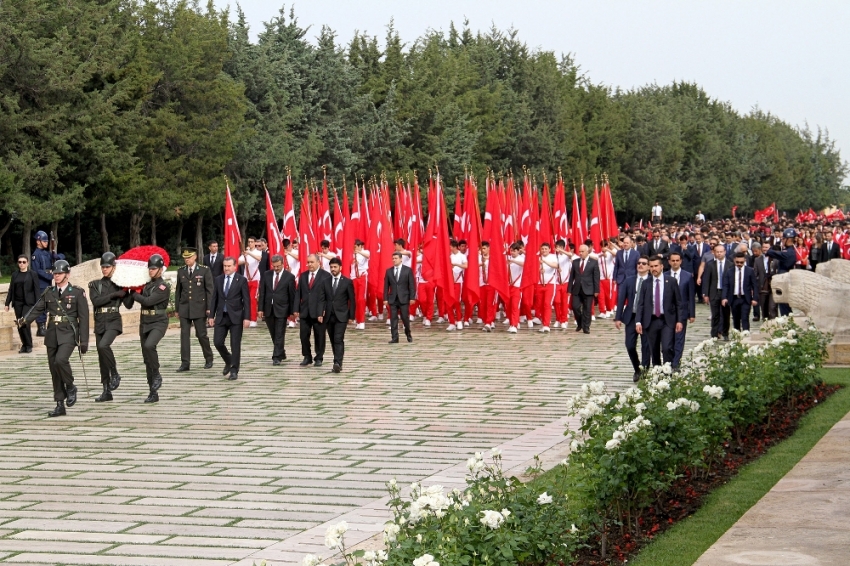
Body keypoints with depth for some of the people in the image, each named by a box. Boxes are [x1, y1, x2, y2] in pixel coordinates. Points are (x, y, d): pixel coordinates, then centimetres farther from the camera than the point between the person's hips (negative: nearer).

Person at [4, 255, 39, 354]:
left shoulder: (32, 274, 0)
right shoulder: (15, 275, 11)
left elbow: (36, 290, -2)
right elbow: (11, 290, 14)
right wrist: (7, 303, 9)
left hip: (28, 303, -5)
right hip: (18, 303, 5)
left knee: (25, 323, -15)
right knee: (19, 324, 3)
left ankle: (29, 345, -3)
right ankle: (24, 345, 11)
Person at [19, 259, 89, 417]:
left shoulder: (77, 293, -1)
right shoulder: (49, 293, 11)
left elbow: (84, 318, -3)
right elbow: (38, 309, 5)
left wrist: (84, 341, -7)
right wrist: (24, 320, -15)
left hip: (68, 334, -5)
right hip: (52, 335, 5)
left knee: (60, 359, -28)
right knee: (54, 370, 5)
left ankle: (70, 387, -2)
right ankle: (60, 405, 13)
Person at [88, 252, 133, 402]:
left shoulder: (120, 284, 4)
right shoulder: (95, 284, 9)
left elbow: (128, 304, 0)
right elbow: (96, 301, -8)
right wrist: (114, 295, -12)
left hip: (114, 321, -4)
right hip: (100, 322, 4)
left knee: (103, 345, -30)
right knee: (101, 357, 4)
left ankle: (115, 374, -9)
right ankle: (107, 391, 12)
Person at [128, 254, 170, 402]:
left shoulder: (164, 286, -9)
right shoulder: (146, 284, 12)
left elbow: (148, 301, -20)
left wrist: (133, 294, -9)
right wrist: (133, 294, 0)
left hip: (158, 323, -7)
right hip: (144, 323, 7)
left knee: (149, 345, -33)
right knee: (147, 359, 7)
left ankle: (157, 375, -10)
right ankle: (153, 393, 14)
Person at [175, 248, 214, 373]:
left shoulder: (204, 270, -2)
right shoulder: (181, 271, 8)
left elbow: (209, 290, -3)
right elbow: (178, 290, 12)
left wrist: (209, 308, -8)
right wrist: (177, 309, 11)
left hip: (199, 308, -3)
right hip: (184, 308, 3)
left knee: (201, 334, 2)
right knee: (184, 335, -2)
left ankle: (209, 359, 22)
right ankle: (185, 363, 0)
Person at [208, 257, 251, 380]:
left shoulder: (242, 280, -4)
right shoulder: (218, 280, 8)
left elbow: (246, 300, -6)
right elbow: (214, 299, 11)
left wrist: (247, 318, -12)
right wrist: (211, 316, 6)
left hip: (236, 317, -4)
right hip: (221, 316, 4)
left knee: (235, 345, -2)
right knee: (217, 342, -1)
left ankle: (234, 371, 7)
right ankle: (228, 361, 26)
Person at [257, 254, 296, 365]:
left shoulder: (289, 277, -4)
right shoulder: (266, 275, 5)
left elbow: (292, 295, -2)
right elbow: (262, 293, 6)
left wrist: (292, 312, -3)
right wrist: (260, 309, 0)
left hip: (281, 310, -4)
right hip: (268, 309, 4)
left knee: (279, 335, -5)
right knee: (274, 334, 12)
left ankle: (277, 357, -3)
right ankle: (281, 353, 28)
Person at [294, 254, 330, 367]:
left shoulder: (326, 276, -4)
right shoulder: (303, 276, 12)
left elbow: (329, 295, -7)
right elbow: (298, 293, 11)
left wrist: (324, 311, -13)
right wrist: (296, 309, 2)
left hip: (319, 312, -4)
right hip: (305, 311, 4)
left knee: (319, 336, 4)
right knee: (304, 335, 5)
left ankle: (319, 358, 15)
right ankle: (307, 357, 17)